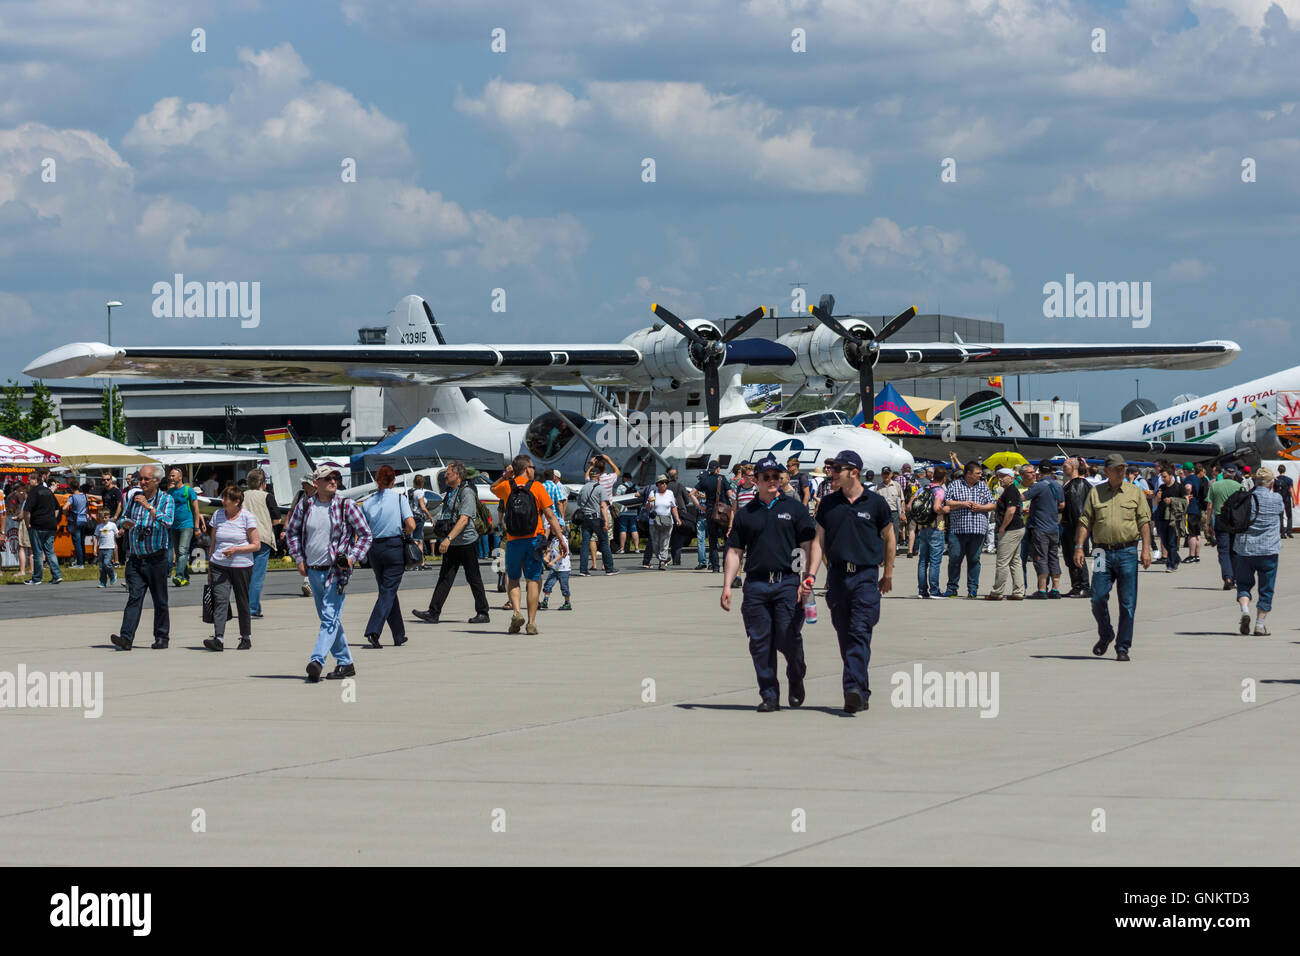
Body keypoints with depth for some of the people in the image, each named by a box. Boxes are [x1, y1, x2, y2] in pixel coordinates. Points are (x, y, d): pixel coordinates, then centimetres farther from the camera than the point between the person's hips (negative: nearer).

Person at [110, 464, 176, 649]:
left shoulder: (166, 499, -2)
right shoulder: (134, 497, 12)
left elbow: (167, 522, -18)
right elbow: (125, 517, 27)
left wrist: (148, 507, -25)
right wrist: (125, 522, 3)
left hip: (156, 558, -3)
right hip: (135, 557, 3)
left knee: (160, 600, 5)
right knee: (134, 597, -7)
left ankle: (162, 638, 16)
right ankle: (126, 638, -17)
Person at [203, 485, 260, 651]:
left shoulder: (248, 517, -4)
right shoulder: (218, 514, 8)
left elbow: (256, 545, -5)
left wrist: (236, 550, -18)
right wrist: (209, 565, 14)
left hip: (242, 566, -2)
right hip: (219, 565, 2)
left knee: (242, 602, 7)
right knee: (220, 599, -13)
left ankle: (246, 637, 24)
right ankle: (218, 639, -23)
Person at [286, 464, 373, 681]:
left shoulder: (347, 505, -4)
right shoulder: (305, 505, 4)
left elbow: (365, 534, 3)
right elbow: (292, 531, 18)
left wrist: (352, 558, -9)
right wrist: (299, 558, 9)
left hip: (336, 571, -5)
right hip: (313, 571, 5)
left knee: (330, 618, -15)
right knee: (327, 618, 12)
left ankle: (317, 660, -26)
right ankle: (345, 662, 22)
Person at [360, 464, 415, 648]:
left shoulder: (367, 503, 4)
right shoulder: (399, 498, -4)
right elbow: (411, 525, -13)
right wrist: (404, 534, 7)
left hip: (375, 549, 4)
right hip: (394, 547, -4)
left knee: (387, 590, 16)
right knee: (388, 591, -2)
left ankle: (399, 635, 21)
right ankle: (373, 630, -20)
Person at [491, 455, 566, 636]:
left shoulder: (507, 487, 3)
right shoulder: (537, 487, -3)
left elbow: (493, 488, 30)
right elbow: (550, 515, -5)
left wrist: (505, 476, 17)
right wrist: (561, 539, -2)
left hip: (513, 540, 1)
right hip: (534, 539, -1)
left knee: (512, 578, 17)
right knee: (533, 580, 5)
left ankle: (516, 611, -4)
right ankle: (531, 623, 1)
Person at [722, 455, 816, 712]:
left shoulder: (794, 508, 8)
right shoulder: (745, 513, 13)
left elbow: (808, 546, 5)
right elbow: (734, 552, 15)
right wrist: (727, 585, 6)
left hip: (788, 582, -2)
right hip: (756, 583, 2)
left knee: (788, 638, -8)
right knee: (760, 642, 0)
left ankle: (796, 679, 20)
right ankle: (769, 695, 8)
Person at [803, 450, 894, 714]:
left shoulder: (875, 503, 1)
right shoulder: (828, 503, 9)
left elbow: (889, 538, 12)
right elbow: (819, 540, 11)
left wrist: (888, 574, 15)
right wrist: (810, 575, 0)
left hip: (866, 576, -4)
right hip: (837, 575, 4)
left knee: (860, 634, -15)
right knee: (845, 637, 7)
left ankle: (854, 689, -24)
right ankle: (862, 694, 16)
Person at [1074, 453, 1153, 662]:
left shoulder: (1135, 493, 6)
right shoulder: (1095, 493, 8)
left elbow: (1144, 522, 4)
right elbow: (1085, 522, 8)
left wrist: (1146, 549, -6)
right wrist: (1079, 547, -1)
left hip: (1127, 552, -1)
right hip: (1103, 552, 1)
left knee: (1128, 603, -1)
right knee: (1098, 598, -2)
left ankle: (1123, 647, 6)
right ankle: (1105, 636, 22)